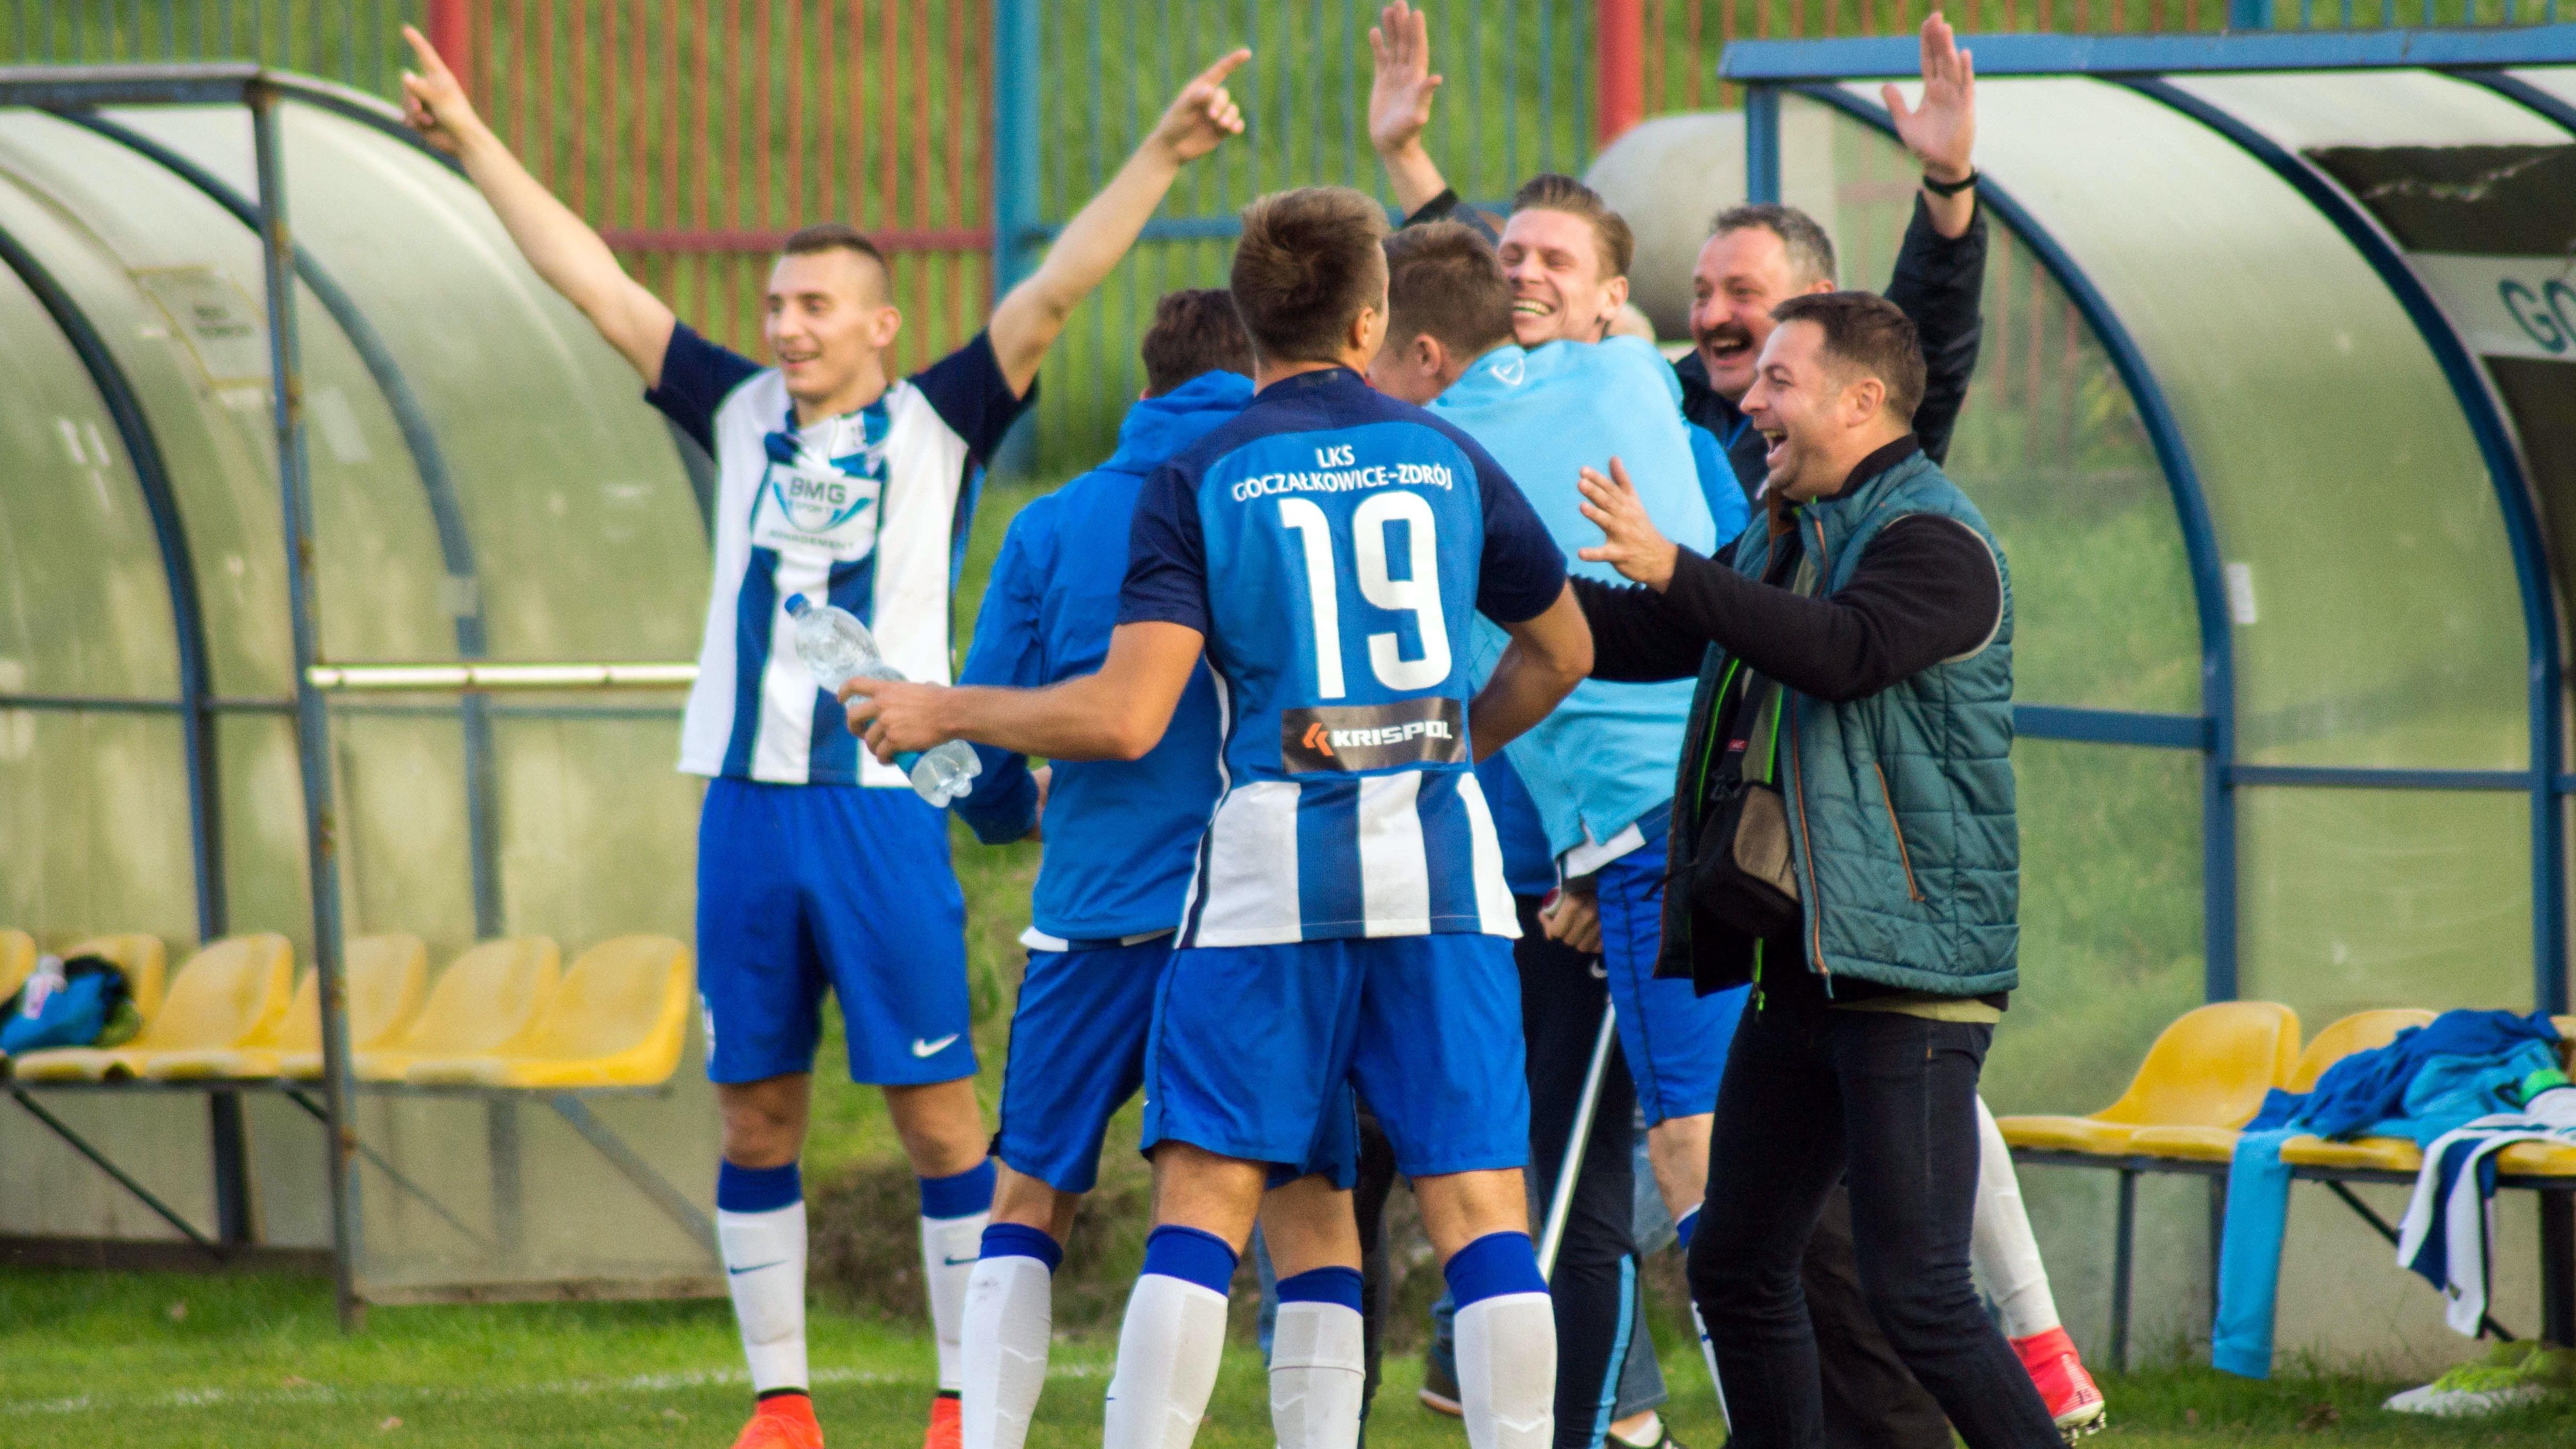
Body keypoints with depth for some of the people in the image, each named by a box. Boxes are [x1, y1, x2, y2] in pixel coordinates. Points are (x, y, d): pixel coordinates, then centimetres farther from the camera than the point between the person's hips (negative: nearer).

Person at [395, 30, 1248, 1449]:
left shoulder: (935, 425, 2)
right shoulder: (743, 416, 12)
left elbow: (1054, 291, -6)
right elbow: (598, 288, 14)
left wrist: (1162, 154, -15)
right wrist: (473, 146, 14)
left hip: (883, 802, -4)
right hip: (746, 802, 4)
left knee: (937, 1112, -3)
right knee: (756, 1117, 6)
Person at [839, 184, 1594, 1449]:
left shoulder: (1199, 482, -2)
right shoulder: (1449, 461, 8)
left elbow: (1126, 718, -10)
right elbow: (1561, 654, 22)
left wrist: (944, 714, 4)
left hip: (1272, 861, -2)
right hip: (1441, 865, 2)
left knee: (1201, 1201, 1)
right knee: (1480, 1203, 2)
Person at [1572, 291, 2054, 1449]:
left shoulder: (1933, 539, -11)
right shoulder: (1783, 541, 19)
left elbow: (1843, 653, -28)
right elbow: (1636, 643, 24)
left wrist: (1672, 571, -31)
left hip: (1907, 969, -10)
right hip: (1797, 975, 10)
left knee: (1917, 1294, -15)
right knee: (1736, 1269, 12)